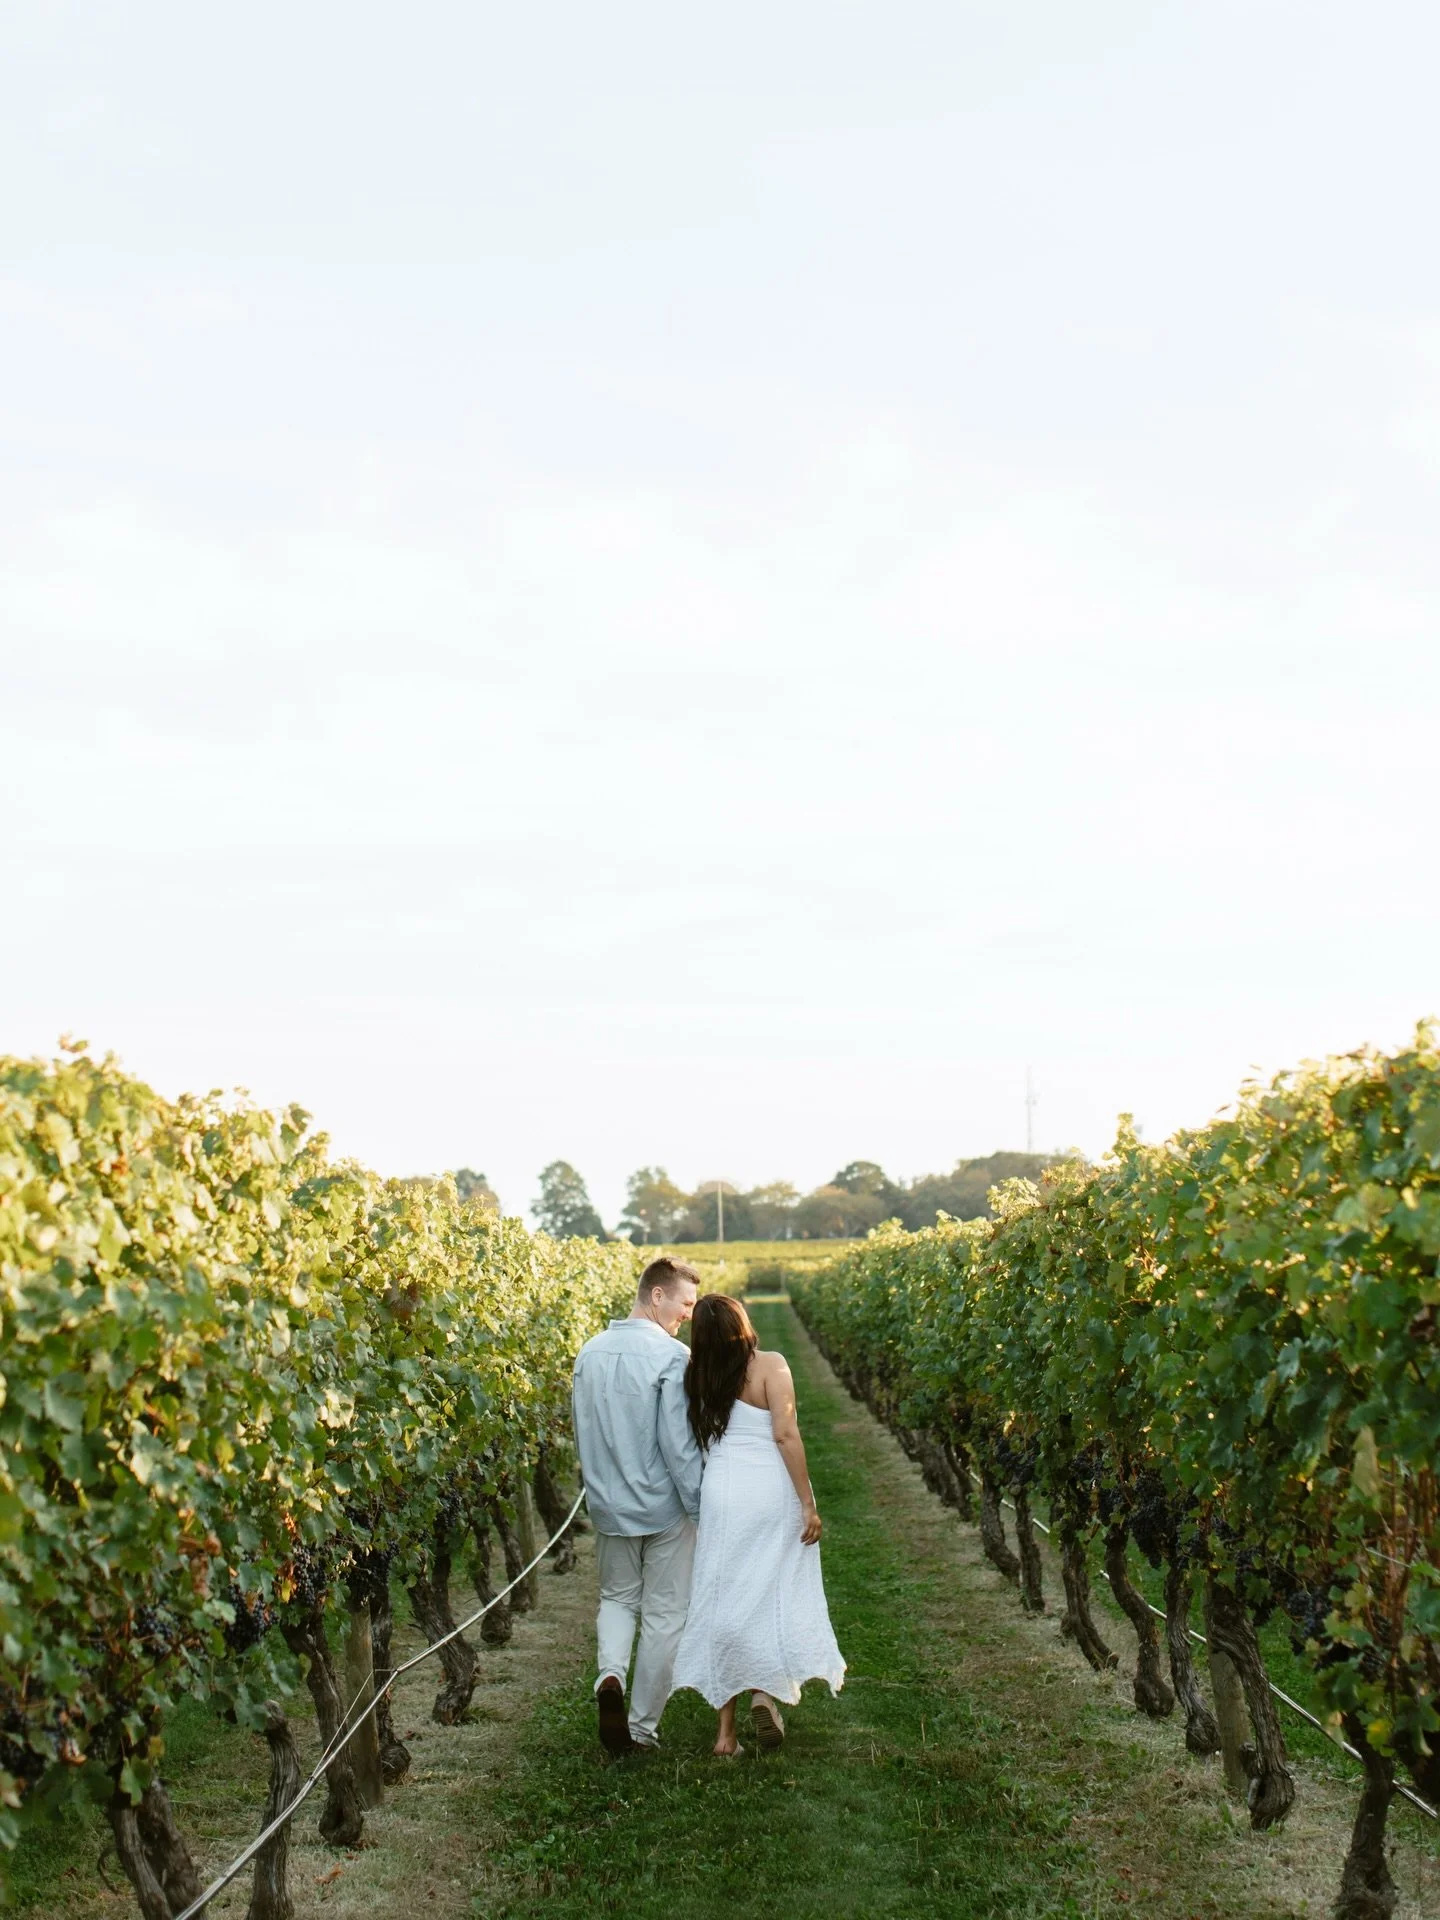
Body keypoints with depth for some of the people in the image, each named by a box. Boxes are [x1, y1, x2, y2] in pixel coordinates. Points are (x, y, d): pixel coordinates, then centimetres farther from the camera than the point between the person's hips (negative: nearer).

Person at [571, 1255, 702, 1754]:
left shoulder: (591, 1352, 2)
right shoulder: (672, 1356, -18)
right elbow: (678, 1442, -19)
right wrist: (701, 1507, -11)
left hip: (609, 1504, 5)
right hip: (664, 1506, -5)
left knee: (617, 1598, 22)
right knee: (664, 1614, 9)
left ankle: (611, 1675, -6)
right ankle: (642, 1727, 15)